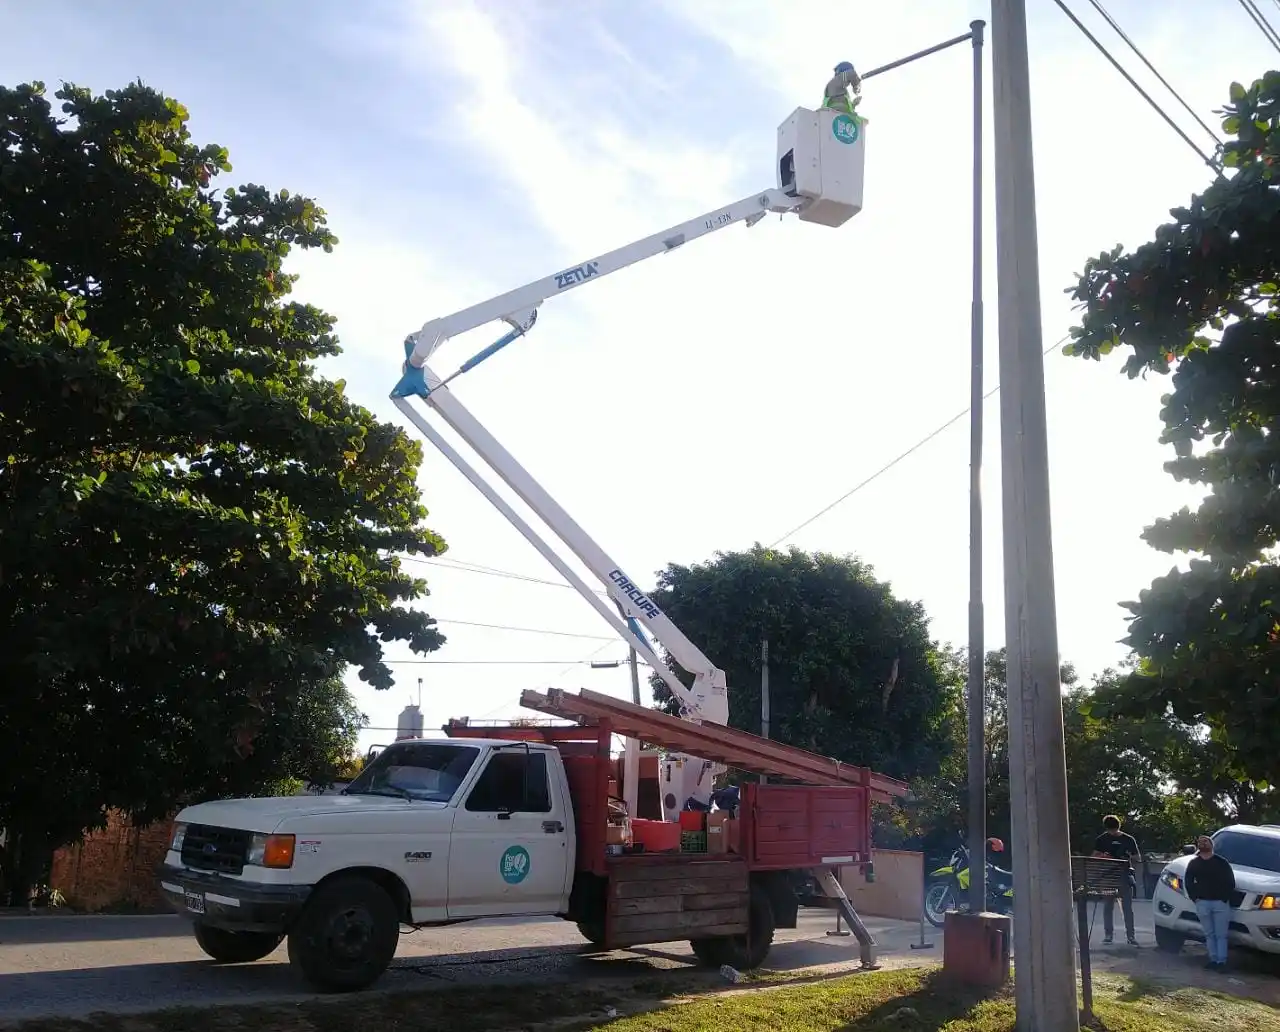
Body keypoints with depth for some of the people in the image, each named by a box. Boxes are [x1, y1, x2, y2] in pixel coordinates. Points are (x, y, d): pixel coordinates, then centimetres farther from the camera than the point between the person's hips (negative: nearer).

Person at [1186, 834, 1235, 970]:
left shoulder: (1221, 862, 3)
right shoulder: (1193, 863, 10)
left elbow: (1231, 882, 2)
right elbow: (1189, 882, 13)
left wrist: (1225, 898, -7)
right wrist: (1194, 898, 1)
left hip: (1220, 903, -2)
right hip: (1202, 903, 2)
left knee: (1221, 935, -4)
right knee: (1209, 934, 6)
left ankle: (1221, 961, -3)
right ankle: (1213, 960, 11)